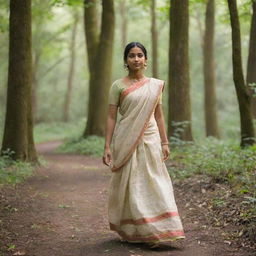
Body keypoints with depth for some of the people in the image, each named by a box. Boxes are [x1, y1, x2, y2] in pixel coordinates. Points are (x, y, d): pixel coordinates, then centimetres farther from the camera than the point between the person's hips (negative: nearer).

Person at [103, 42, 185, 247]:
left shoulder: (155, 85, 9)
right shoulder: (118, 86, 0)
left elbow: (159, 115, 12)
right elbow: (111, 117, -2)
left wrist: (164, 143, 9)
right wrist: (107, 147, -8)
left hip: (150, 140, 3)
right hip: (126, 142, -2)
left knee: (153, 185, 0)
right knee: (129, 186, 2)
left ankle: (155, 231, 8)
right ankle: (131, 231, 15)